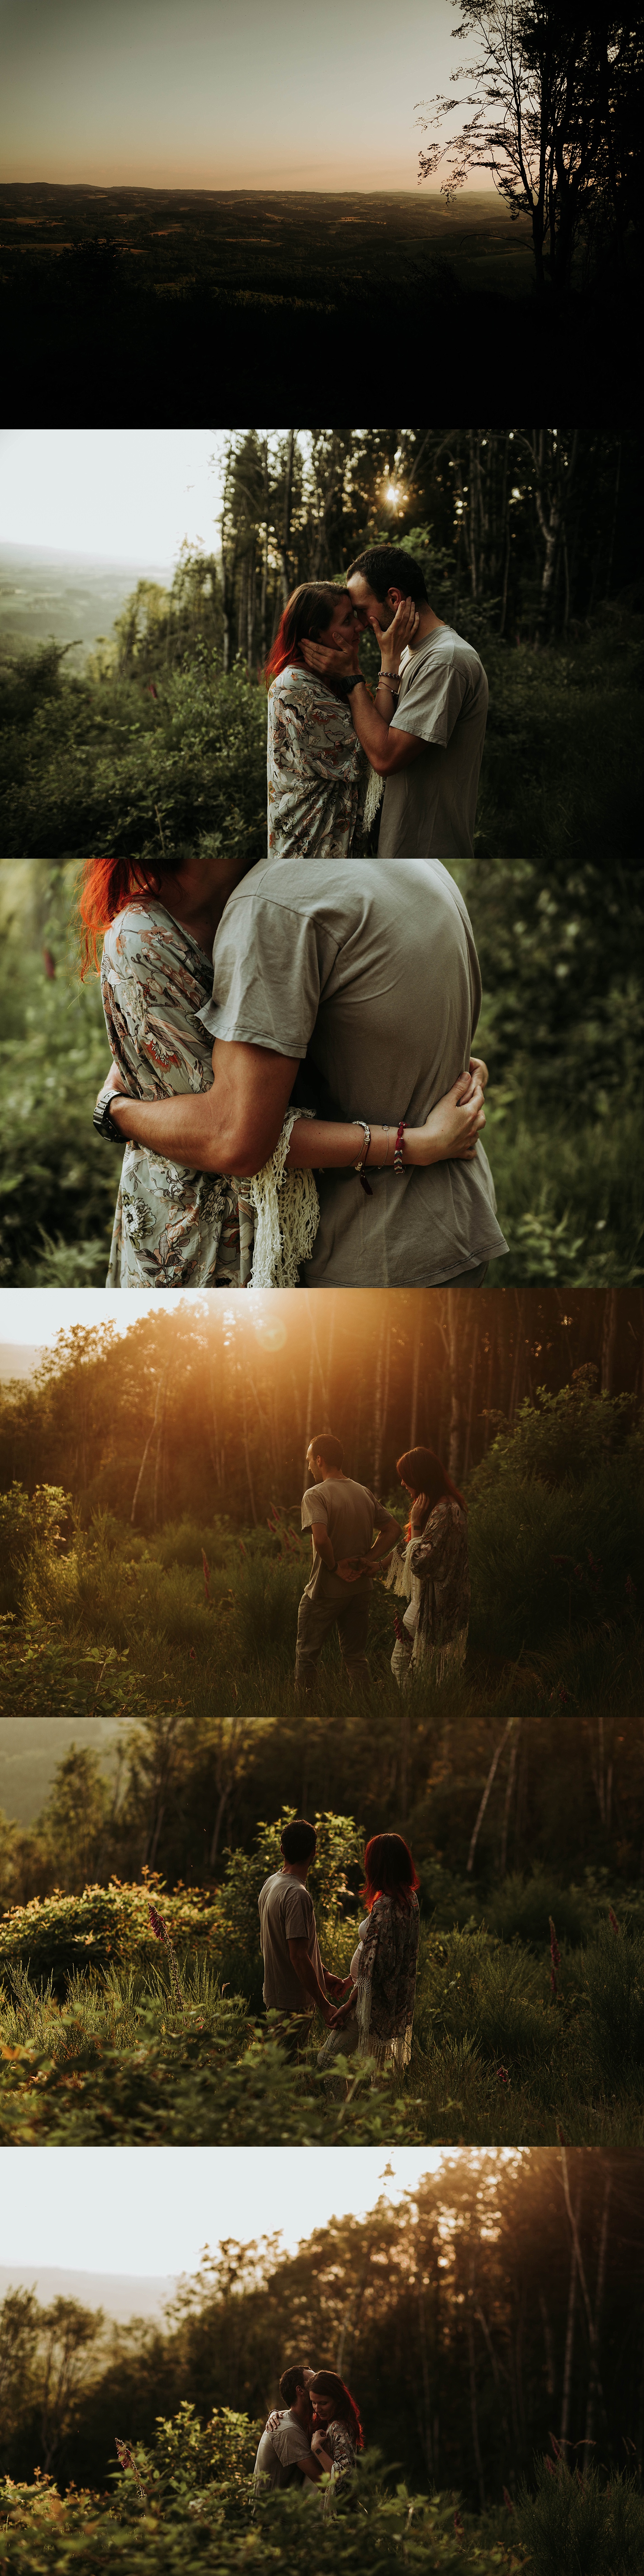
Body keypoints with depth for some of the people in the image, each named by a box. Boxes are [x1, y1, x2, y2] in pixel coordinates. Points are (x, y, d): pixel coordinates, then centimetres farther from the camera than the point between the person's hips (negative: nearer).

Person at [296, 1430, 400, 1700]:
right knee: (356, 1657, 13)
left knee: (307, 1656, 9)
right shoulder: (365, 1493, 4)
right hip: (360, 1589, 6)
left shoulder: (316, 1495, -16)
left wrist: (334, 1566, -16)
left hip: (325, 1591, -6)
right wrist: (369, 1559, -2)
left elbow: (321, 1538, -31)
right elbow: (393, 1529, 7)